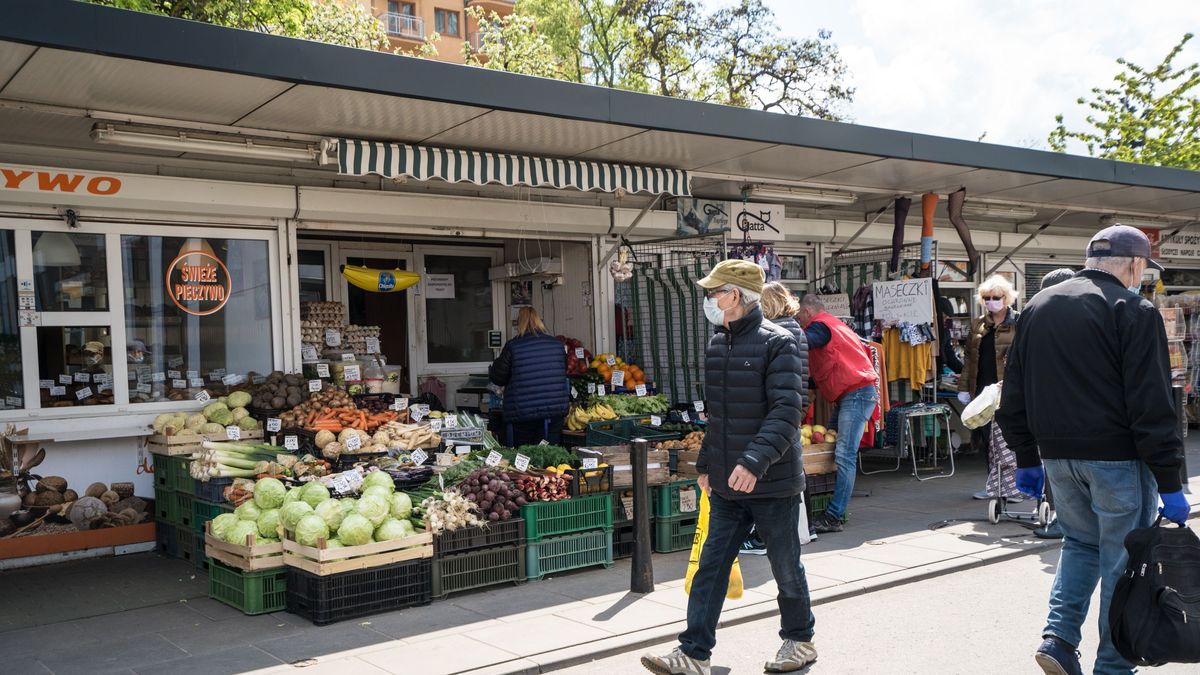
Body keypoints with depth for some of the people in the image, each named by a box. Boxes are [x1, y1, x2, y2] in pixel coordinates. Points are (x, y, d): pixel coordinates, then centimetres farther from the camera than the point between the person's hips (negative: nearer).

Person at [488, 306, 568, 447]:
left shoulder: (512, 346, -8)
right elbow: (564, 372, 17)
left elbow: (498, 378, 0)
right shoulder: (557, 344, 4)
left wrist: (491, 370, 21)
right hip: (554, 412, 3)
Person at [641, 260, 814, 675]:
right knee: (710, 567, 6)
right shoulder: (716, 346, 10)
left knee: (786, 568, 10)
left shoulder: (777, 344, -14)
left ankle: (800, 641, 31)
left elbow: (786, 412, -22)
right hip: (726, 485, 7)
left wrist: (755, 461, -32)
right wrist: (706, 464, 18)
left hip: (772, 484, -7)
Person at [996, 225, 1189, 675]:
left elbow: (1014, 393, 13)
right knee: (1122, 560, 6)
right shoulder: (1133, 311, -10)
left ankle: (1058, 638, 10)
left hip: (1056, 453, 6)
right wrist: (1169, 484, -11)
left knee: (1081, 542, 21)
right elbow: (1152, 405, -14)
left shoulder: (1038, 306, 11)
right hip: (1116, 454, -6)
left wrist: (1027, 459, 19)